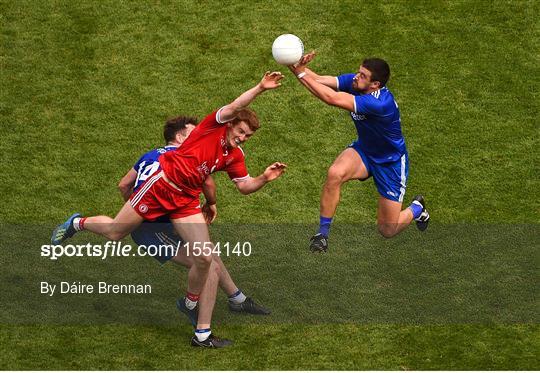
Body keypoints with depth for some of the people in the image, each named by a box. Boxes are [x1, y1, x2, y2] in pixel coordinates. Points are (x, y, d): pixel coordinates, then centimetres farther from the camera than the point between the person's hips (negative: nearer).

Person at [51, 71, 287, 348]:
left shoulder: (235, 156, 10)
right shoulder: (214, 126, -7)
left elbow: (245, 186, 17)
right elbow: (235, 107, -25)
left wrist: (265, 178, -1)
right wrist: (260, 88, -34)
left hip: (186, 201, 6)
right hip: (162, 185, -6)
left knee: (205, 259, -9)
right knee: (115, 233, 5)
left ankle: (202, 333, 2)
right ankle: (77, 223, 42)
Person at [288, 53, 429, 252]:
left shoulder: (381, 103, -40)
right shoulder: (354, 82, -17)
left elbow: (332, 98, -46)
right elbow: (319, 80, -27)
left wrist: (301, 74, -42)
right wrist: (300, 67, -48)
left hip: (391, 162, -5)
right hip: (363, 149, 5)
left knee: (387, 231, 1)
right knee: (335, 173, -30)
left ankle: (416, 209, 37)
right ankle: (323, 234, -14)